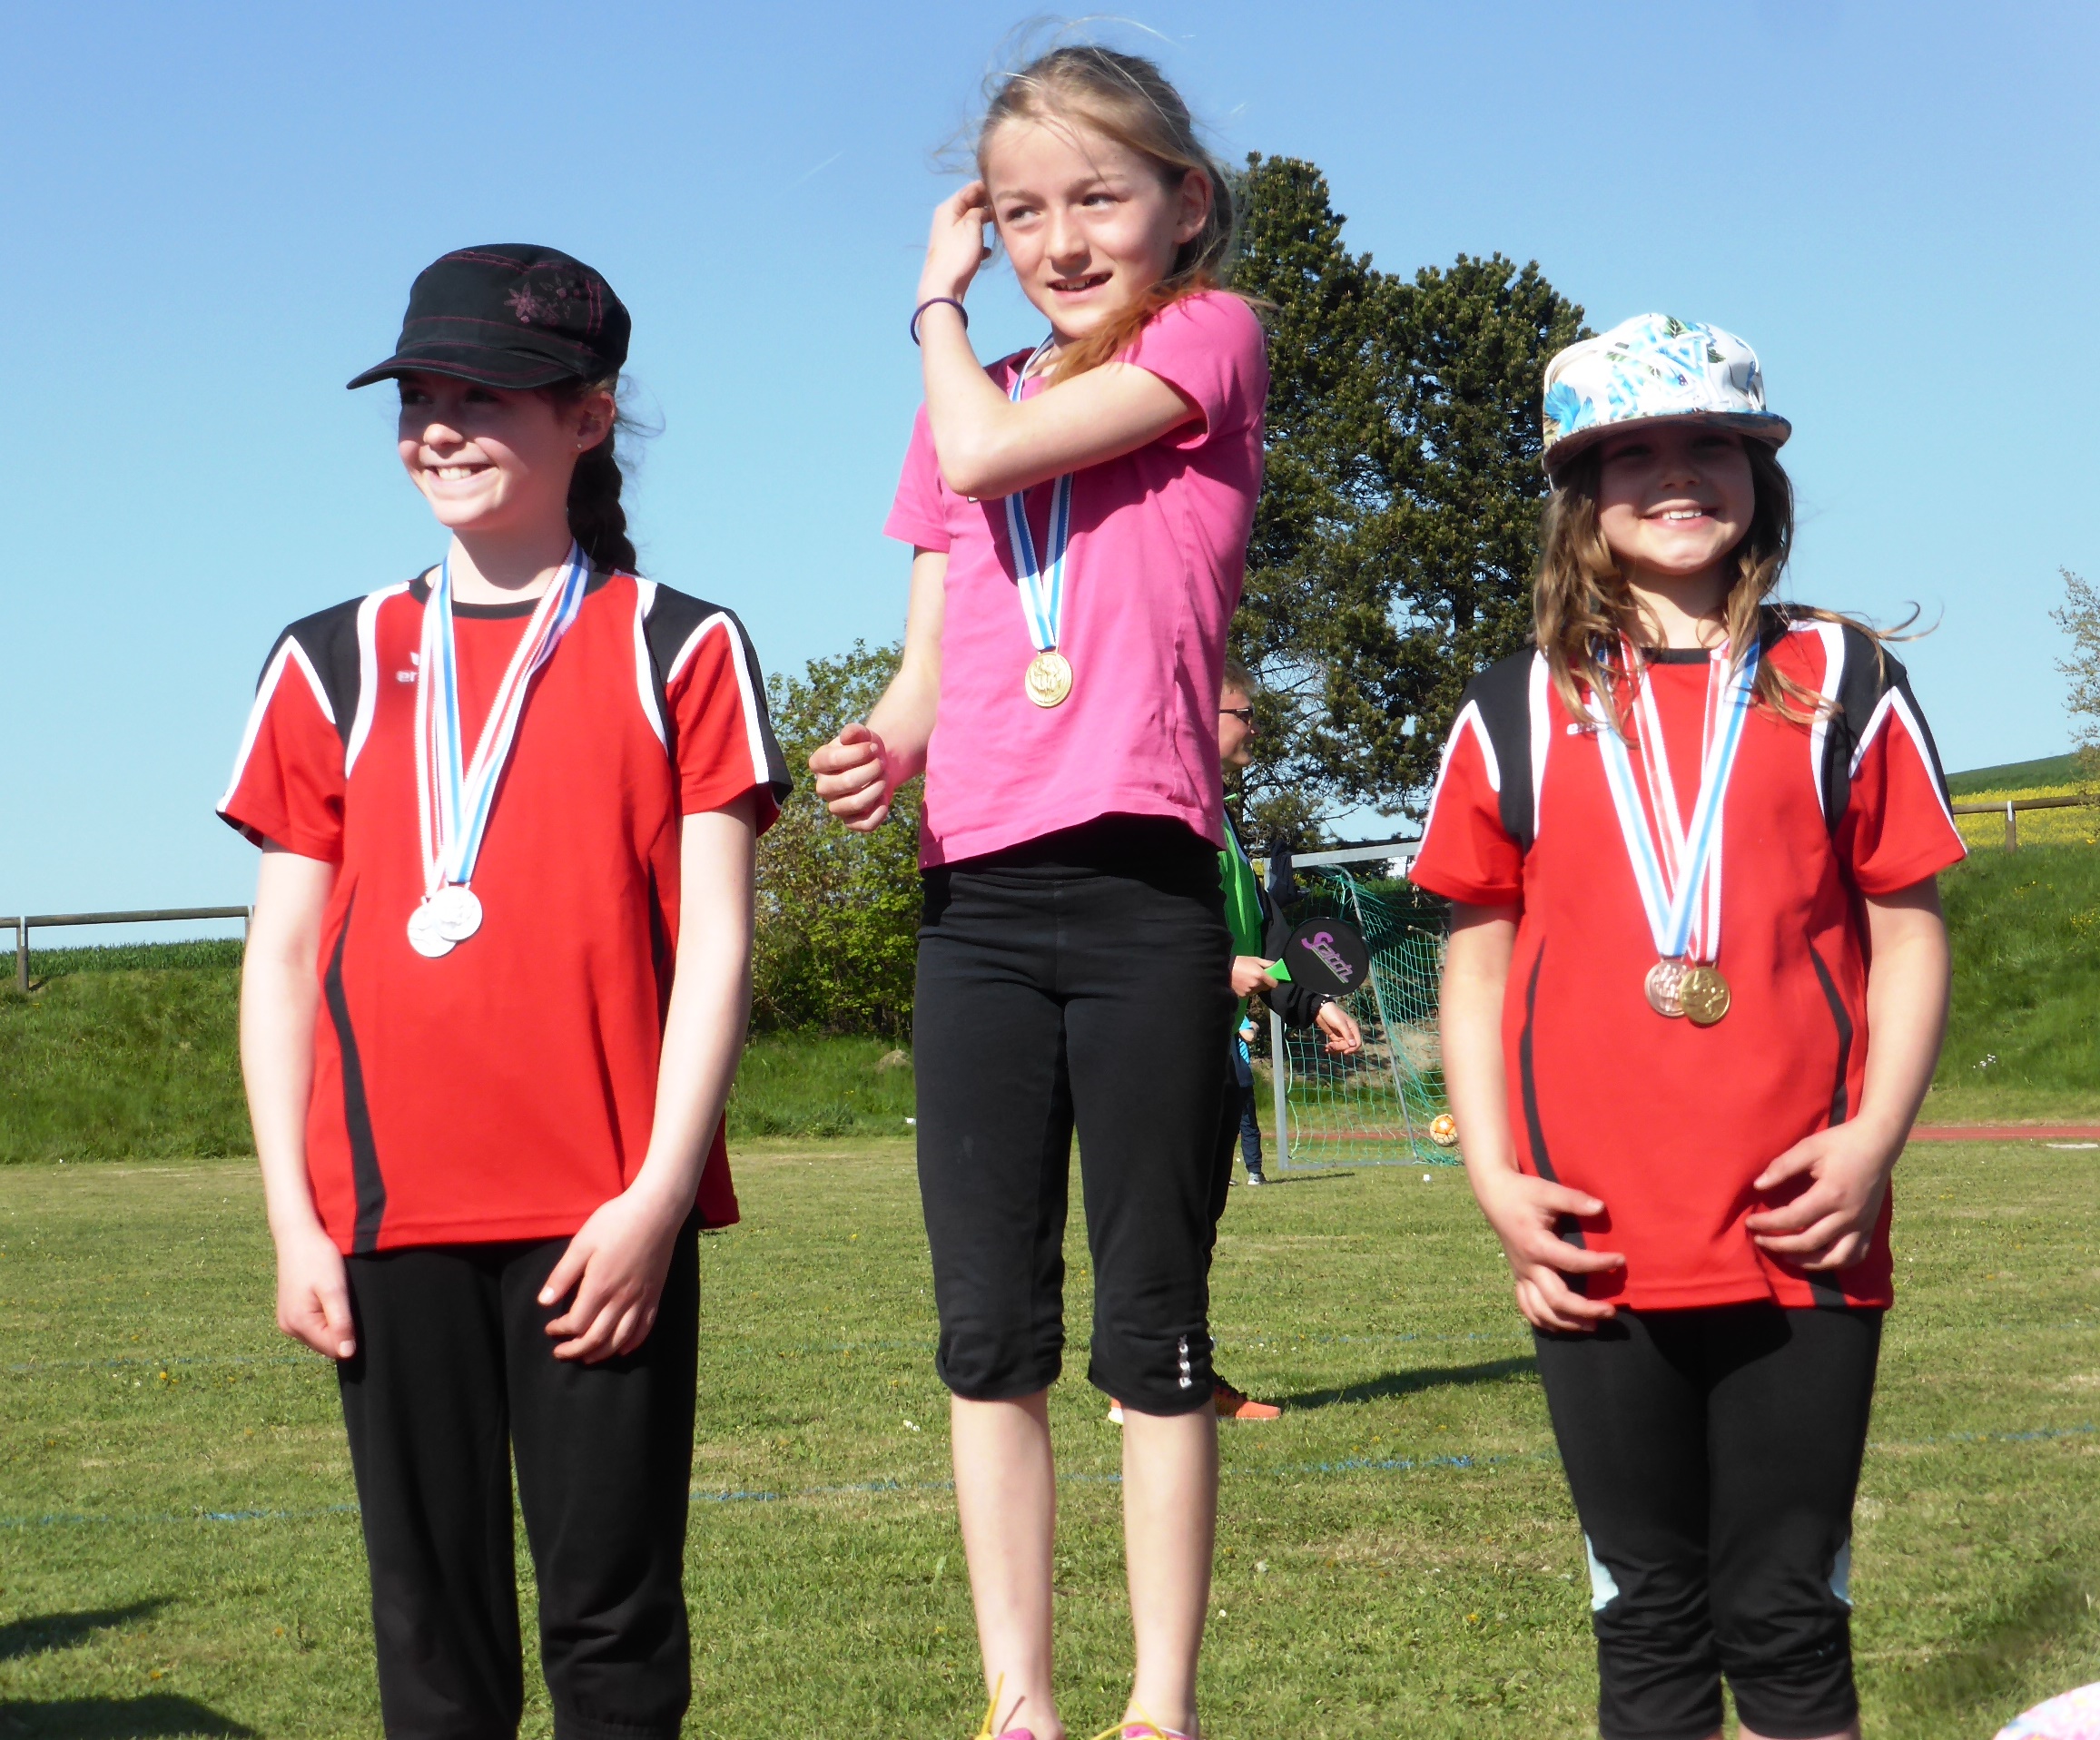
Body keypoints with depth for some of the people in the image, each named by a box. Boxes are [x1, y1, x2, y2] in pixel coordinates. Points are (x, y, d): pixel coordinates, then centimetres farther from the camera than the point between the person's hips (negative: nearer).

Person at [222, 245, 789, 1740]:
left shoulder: (678, 652, 5)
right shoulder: (333, 664, 12)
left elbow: (715, 945, 0)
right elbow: (282, 957, 11)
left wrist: (659, 1194, -9)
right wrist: (292, 1220, 3)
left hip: (604, 1217, -2)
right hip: (390, 1213, 3)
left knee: (616, 1616, 0)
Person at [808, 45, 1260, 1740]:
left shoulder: (1210, 336, 4)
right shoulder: (971, 396, 20)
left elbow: (990, 454, -10)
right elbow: (929, 663, 15)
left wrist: (937, 308, 8)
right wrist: (885, 749, -7)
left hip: (1144, 894, -5)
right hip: (978, 900, 5)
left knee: (1151, 1328, 0)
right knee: (990, 1331, 5)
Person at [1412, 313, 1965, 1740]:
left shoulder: (1841, 685, 6)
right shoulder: (1518, 714, 9)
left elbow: (1910, 929, 5)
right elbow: (1479, 955, 10)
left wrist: (1876, 1137, -9)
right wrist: (1494, 1176, -1)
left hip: (1800, 1234, -1)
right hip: (1601, 1247, 1)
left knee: (1787, 1614, 4)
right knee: (1650, 1618, 10)